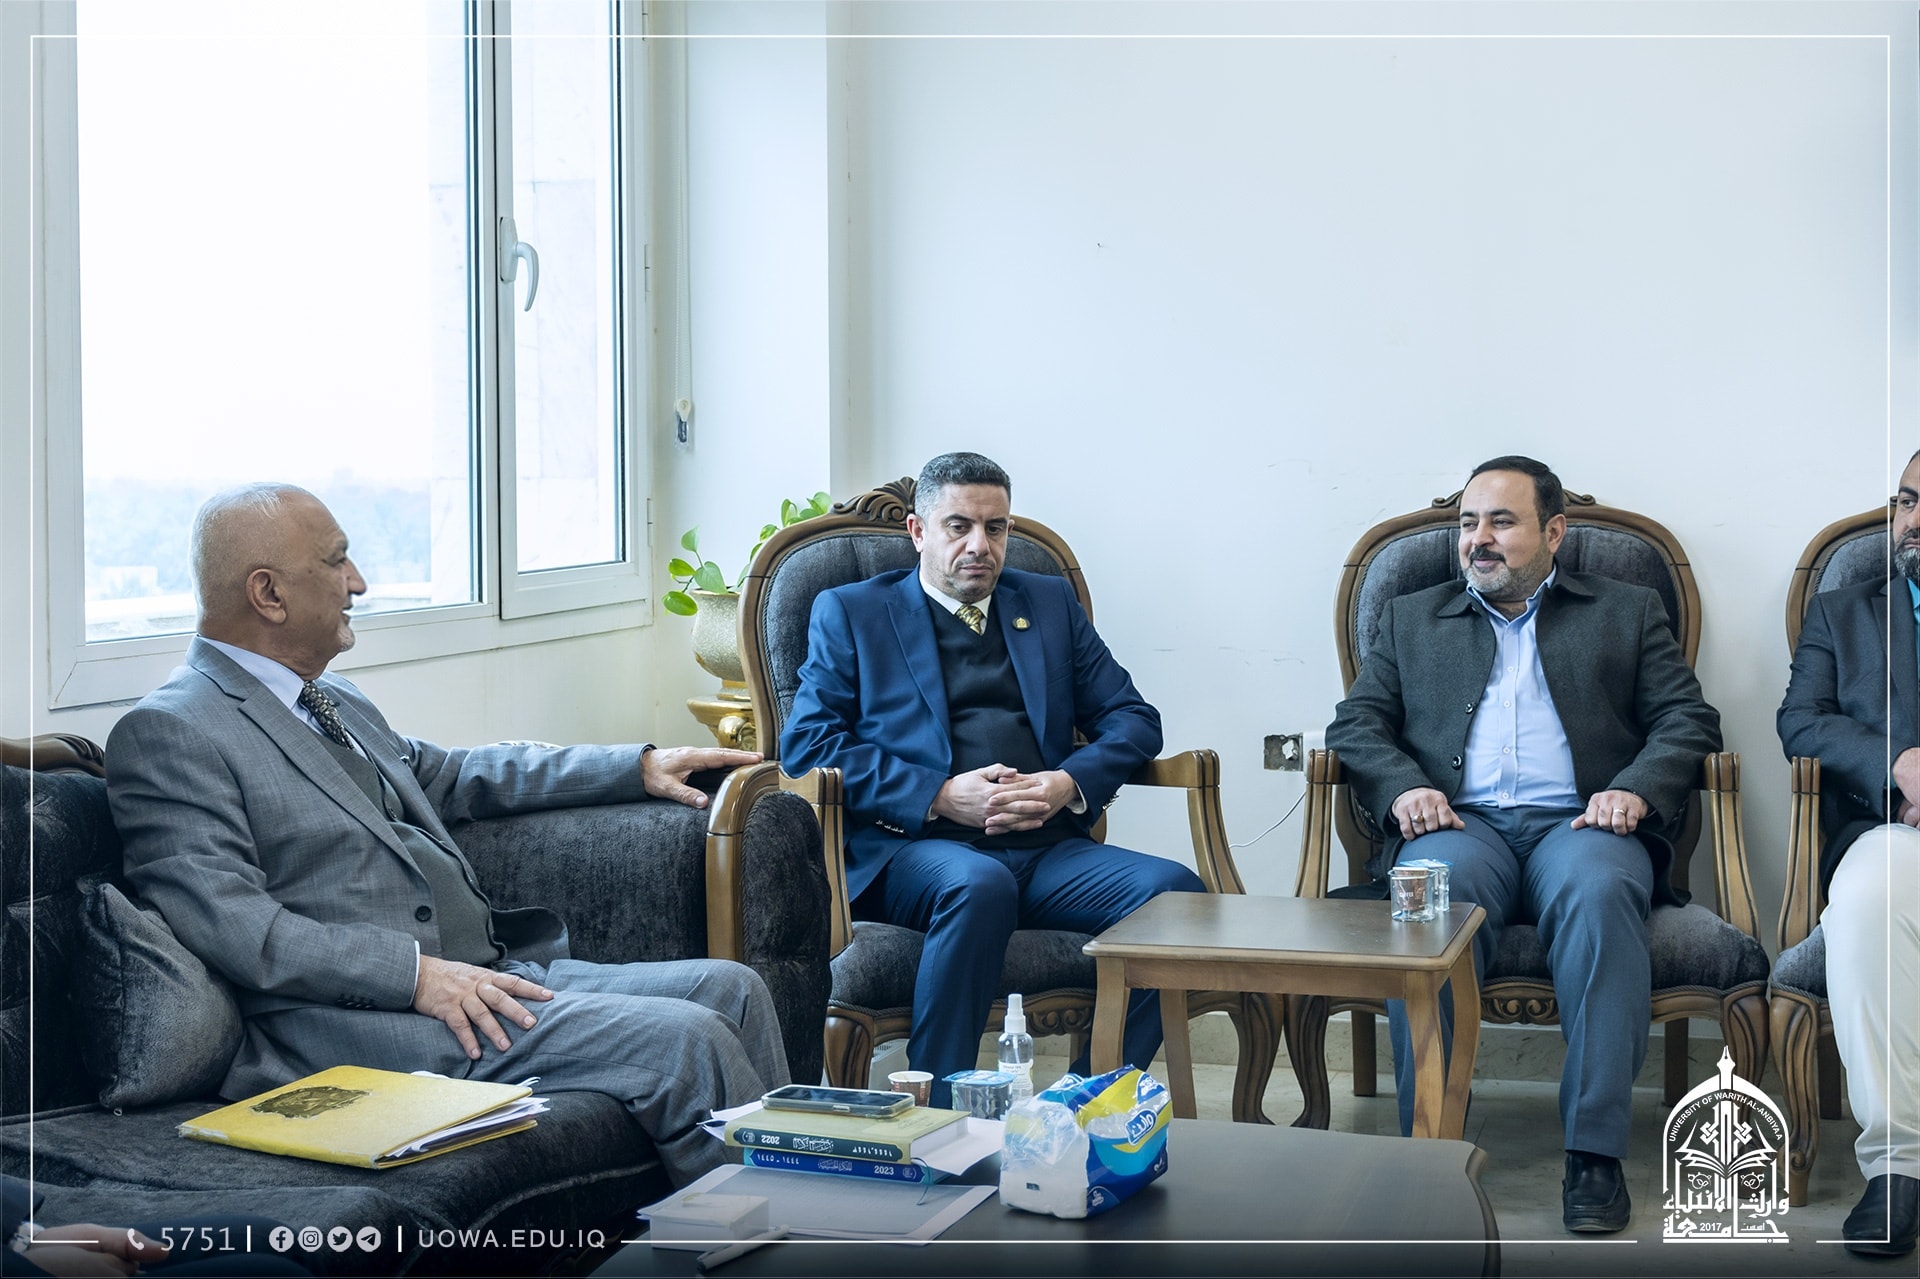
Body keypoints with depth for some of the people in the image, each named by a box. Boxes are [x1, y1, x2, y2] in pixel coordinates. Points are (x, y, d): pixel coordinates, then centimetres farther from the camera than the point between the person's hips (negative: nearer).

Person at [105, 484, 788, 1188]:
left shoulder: (333, 701, 21)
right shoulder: (165, 734, -7)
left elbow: (450, 777, 34)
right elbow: (227, 922, -18)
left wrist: (639, 765, 29)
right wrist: (415, 973, -24)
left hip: (495, 969, 9)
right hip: (358, 1022, -9)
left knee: (730, 990, -4)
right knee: (681, 1042, -21)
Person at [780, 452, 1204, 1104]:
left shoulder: (1051, 603, 24)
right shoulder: (849, 612, 14)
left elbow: (1133, 719, 18)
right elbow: (806, 741, 1)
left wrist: (1069, 783, -5)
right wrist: (940, 795, -12)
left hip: (1047, 848, 4)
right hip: (916, 849, -3)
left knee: (1174, 891, -25)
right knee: (980, 886, -38)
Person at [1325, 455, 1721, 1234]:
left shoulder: (1628, 613, 22)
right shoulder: (1410, 619, 26)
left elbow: (1688, 721, 12)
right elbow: (1355, 725, 16)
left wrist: (1635, 789, -9)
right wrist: (1403, 788, -6)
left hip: (1577, 821, 0)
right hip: (1460, 821, 1)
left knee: (1599, 891, -36)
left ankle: (1594, 1153, -33)